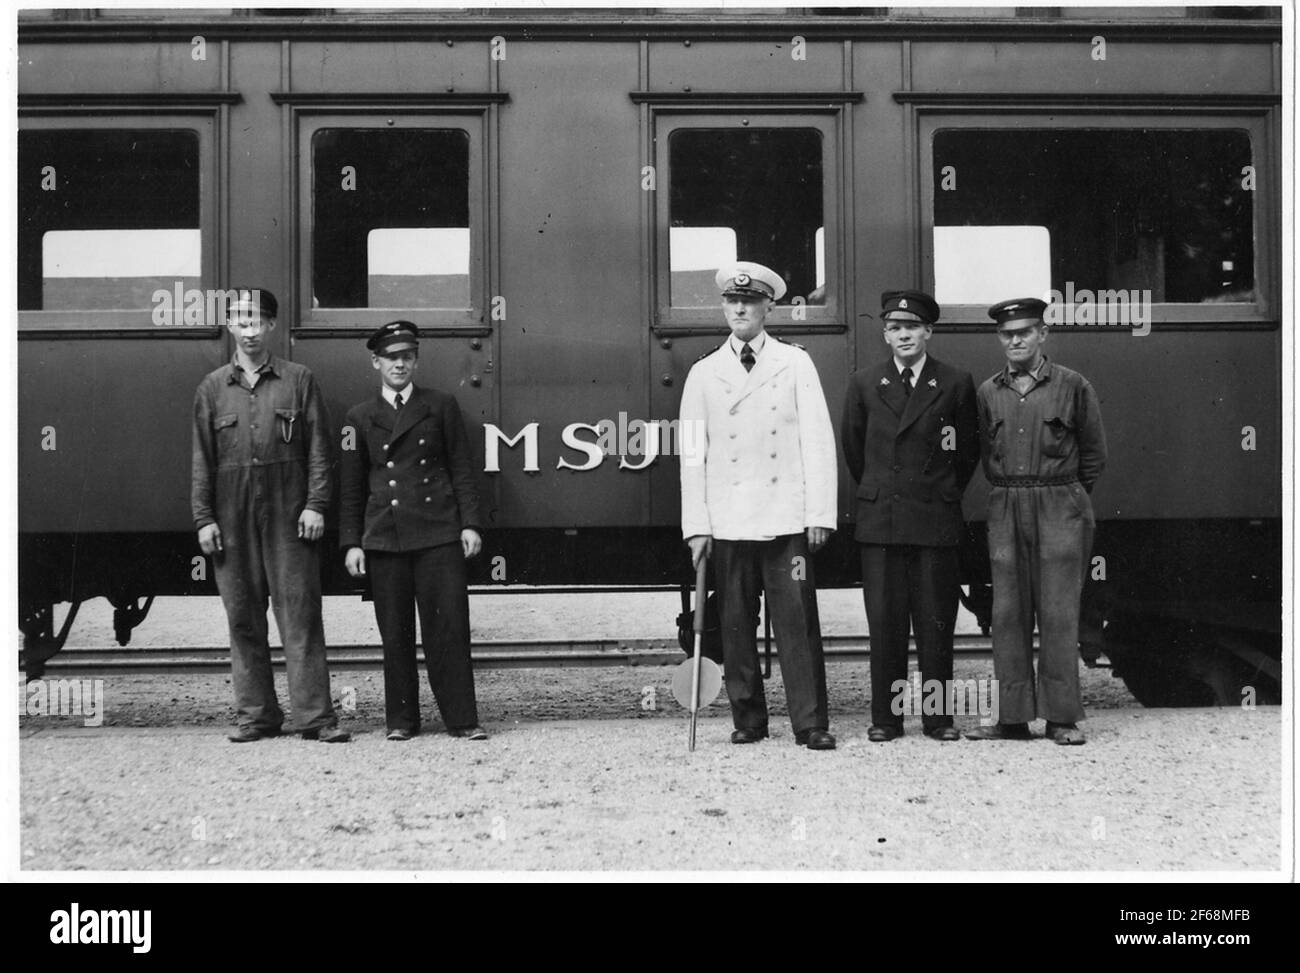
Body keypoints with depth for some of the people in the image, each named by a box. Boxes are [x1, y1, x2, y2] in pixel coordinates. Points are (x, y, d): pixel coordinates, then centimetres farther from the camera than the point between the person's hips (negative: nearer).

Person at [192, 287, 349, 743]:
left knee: (299, 613, -3)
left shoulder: (298, 380, 6)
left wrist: (315, 504, -5)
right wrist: (203, 518, 2)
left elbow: (318, 448, 3)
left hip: (288, 515, -2)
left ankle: (315, 716, -1)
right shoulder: (212, 388, 9)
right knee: (243, 616, 5)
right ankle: (256, 714, 14)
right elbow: (202, 458, 8)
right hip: (231, 516, 2)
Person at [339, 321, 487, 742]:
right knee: (395, 633, 4)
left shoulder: (441, 406, 10)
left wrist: (469, 524, -1)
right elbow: (352, 488, 12)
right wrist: (351, 542, 4)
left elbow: (461, 470, 8)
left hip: (438, 533, -1)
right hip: (384, 537, 1)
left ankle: (462, 719, 1)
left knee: (448, 627, -4)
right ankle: (401, 720, 13)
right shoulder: (360, 417, 13)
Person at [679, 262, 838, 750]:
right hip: (728, 522, 2)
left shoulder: (795, 363, 7)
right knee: (736, 625, 4)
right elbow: (693, 454, 8)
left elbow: (817, 441, 4)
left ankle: (811, 723, 1)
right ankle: (747, 720, 15)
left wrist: (820, 514, -3)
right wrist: (696, 526, 0)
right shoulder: (703, 373, 10)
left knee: (798, 621, -4)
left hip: (787, 519, -1)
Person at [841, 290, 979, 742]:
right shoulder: (864, 384, 7)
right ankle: (886, 717, 9)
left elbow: (969, 450, 12)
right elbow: (853, 447, 18)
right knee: (884, 623, 2)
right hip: (879, 521, 1)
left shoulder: (955, 383, 3)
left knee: (936, 624, 2)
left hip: (935, 520, -1)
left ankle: (938, 717, 11)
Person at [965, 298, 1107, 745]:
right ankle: (1012, 715, 8)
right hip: (1005, 511, 3)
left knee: (1058, 613, -3)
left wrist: (1065, 495, 9)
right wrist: (1009, 494, 11)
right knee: (1008, 614, 2)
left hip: (1059, 510, -3)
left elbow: (1094, 453, 7)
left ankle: (1062, 717, 3)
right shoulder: (988, 393, 9)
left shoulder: (1072, 385, 1)